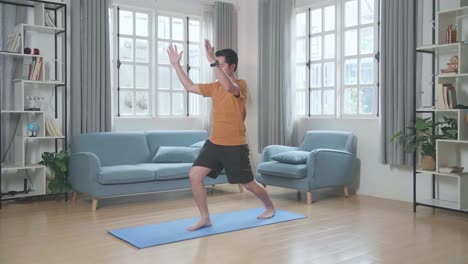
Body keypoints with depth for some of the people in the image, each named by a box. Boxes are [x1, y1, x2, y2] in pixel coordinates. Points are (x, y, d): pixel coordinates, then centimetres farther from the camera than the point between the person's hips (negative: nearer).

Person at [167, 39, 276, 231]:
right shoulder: (214, 87, 8)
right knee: (194, 175, -8)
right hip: (214, 143, 6)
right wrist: (176, 64, 10)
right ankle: (205, 218, 5)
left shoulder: (241, 85, -12)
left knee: (248, 184, 8)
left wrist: (213, 62, -38)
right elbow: (190, 87, 15)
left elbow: (229, 87, -36)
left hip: (235, 146, -6)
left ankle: (270, 207, 37)